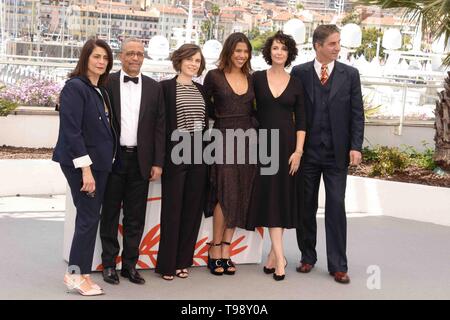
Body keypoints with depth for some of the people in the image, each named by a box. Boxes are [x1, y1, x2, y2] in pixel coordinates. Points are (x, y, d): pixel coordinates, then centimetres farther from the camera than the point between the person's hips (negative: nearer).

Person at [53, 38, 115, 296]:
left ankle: (82, 273, 17)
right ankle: (76, 274, 7)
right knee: (89, 217, -5)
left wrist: (98, 165, 8)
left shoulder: (100, 90, 13)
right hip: (80, 162, -8)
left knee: (90, 217, 10)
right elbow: (71, 130, -18)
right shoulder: (75, 87, -12)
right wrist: (85, 168, -22)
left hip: (99, 162, 8)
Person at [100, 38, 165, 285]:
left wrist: (158, 163, 0)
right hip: (113, 159, -2)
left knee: (136, 217, 7)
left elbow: (159, 126, 6)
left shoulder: (154, 88, 7)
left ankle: (130, 264, 18)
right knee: (110, 214, 7)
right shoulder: (107, 83, 1)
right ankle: (109, 263, 17)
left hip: (141, 160, 2)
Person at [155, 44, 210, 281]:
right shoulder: (166, 87, -3)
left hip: (198, 155, 5)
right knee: (172, 209, 0)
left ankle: (183, 260, 18)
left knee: (193, 208, 8)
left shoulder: (201, 89, 13)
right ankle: (167, 263, 9)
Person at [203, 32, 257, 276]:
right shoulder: (214, 76, -1)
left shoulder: (250, 79, 11)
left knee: (240, 197, 3)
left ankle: (225, 250, 10)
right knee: (226, 194, -10)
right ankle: (215, 249, 2)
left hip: (247, 139, 5)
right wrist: (222, 117, 3)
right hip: (224, 138, -5)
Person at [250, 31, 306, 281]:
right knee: (269, 197, -4)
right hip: (263, 143, -1)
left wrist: (298, 151, -6)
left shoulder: (296, 83, 4)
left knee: (284, 197, 3)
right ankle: (279, 256, -4)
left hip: (287, 144, 1)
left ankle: (274, 254, 13)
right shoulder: (257, 78, 2)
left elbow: (301, 121, 3)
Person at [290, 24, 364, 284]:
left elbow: (357, 113, 2)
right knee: (306, 207, 9)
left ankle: (338, 265, 6)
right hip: (307, 151, 1)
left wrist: (355, 147, -7)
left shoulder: (350, 74, 4)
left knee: (336, 207, -1)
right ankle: (308, 257, 24)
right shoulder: (299, 73, 3)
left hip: (337, 153, 0)